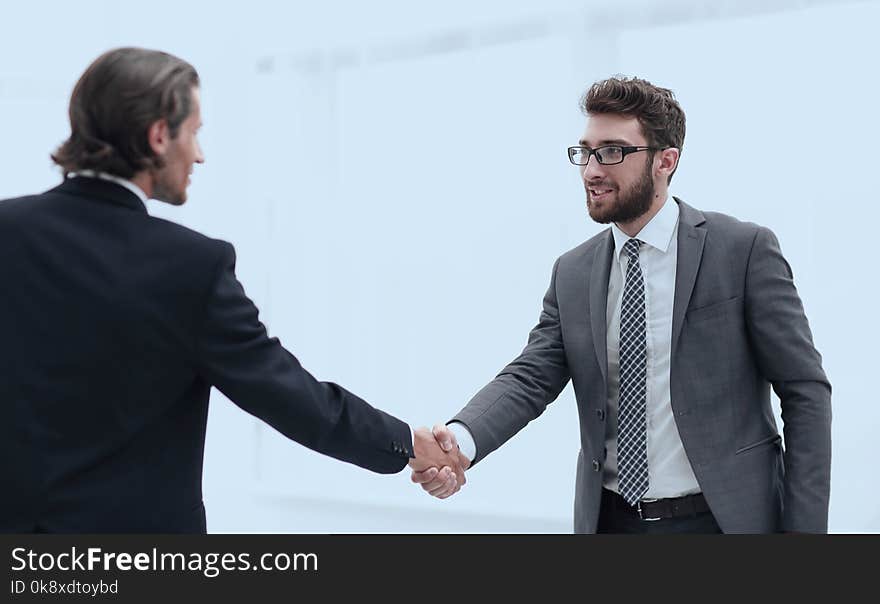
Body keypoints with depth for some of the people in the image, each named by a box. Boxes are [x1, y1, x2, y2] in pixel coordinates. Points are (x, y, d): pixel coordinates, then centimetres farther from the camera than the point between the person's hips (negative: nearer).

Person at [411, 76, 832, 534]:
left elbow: (805, 391, -6)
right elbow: (530, 377, -3)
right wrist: (462, 438, -24)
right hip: (609, 518, 4)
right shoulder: (572, 274, 6)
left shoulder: (743, 250, -7)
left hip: (723, 517, -3)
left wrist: (804, 528, -11)